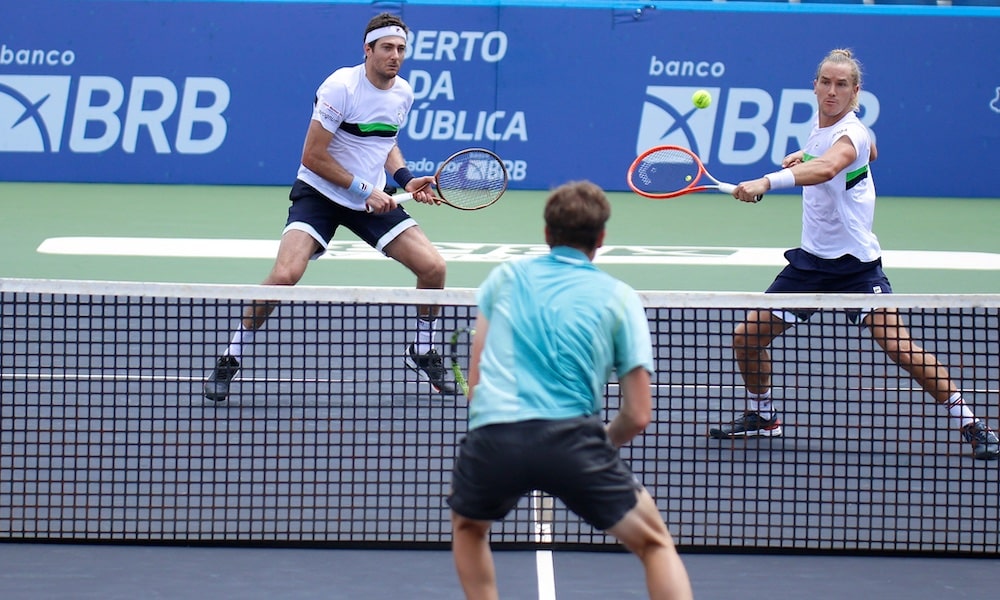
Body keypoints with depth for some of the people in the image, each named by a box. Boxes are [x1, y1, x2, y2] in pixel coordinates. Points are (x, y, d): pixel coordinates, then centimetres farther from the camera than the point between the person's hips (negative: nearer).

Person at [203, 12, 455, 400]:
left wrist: (405, 179, 3)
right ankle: (232, 358, -7)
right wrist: (363, 190, -17)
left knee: (433, 267, -6)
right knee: (285, 274, -25)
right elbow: (313, 156, -17)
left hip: (373, 200, 6)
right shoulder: (341, 87, -18)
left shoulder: (403, 93, 2)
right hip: (319, 194, -6)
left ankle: (423, 353, 19)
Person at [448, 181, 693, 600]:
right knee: (656, 545, 14)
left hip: (492, 435, 2)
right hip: (571, 436, -2)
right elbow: (638, 416, 10)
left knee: (468, 526, 34)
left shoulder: (505, 277, 20)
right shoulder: (619, 298, 13)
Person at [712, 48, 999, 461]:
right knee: (746, 338, 4)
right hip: (810, 259, 8)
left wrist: (767, 182, -58)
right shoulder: (819, 125, 6)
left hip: (855, 262, -8)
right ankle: (762, 415, 29)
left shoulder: (851, 133, -19)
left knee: (900, 347, -19)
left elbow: (826, 168, -44)